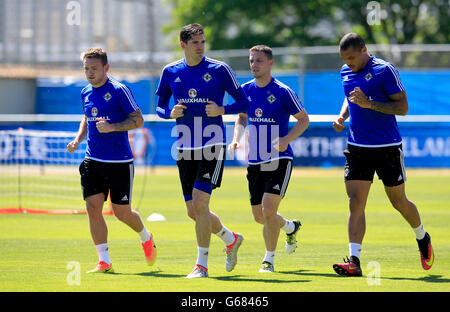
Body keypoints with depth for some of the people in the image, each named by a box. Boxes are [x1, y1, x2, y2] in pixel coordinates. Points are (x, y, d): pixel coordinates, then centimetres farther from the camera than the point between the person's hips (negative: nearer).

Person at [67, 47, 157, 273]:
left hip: (120, 162, -5)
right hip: (93, 161, 5)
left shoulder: (119, 90, -9)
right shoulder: (86, 93, 10)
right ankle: (104, 261, -4)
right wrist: (78, 139, 9)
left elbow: (138, 120, -9)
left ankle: (145, 238, 34)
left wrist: (112, 127, -22)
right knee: (93, 207, -9)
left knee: (122, 213, 2)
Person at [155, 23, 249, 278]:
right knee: (194, 211, 7)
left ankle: (202, 264, -8)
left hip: (213, 146, -5)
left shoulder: (219, 70, -4)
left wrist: (222, 109, -16)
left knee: (199, 201, -17)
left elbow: (244, 103, 1)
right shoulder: (171, 72, 6)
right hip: (185, 149, 5)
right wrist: (171, 113, -6)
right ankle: (231, 239, 34)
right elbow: (160, 106, 16)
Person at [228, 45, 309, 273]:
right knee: (259, 216, 10)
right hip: (254, 161, 6)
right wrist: (236, 139, 2)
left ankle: (269, 259, -1)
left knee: (268, 210, -16)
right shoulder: (246, 90, 5)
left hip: (279, 160, -5)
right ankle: (291, 227, 42)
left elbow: (304, 120, 0)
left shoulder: (282, 92, -9)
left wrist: (287, 139, -17)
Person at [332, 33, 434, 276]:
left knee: (399, 203, 9)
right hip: (357, 147, 5)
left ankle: (422, 238, 38)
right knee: (355, 203, -9)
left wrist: (369, 104, -24)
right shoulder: (345, 72, 7)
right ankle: (354, 261, -14)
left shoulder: (384, 70, -12)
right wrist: (342, 115, 4)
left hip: (387, 147, -4)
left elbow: (403, 107, -13)